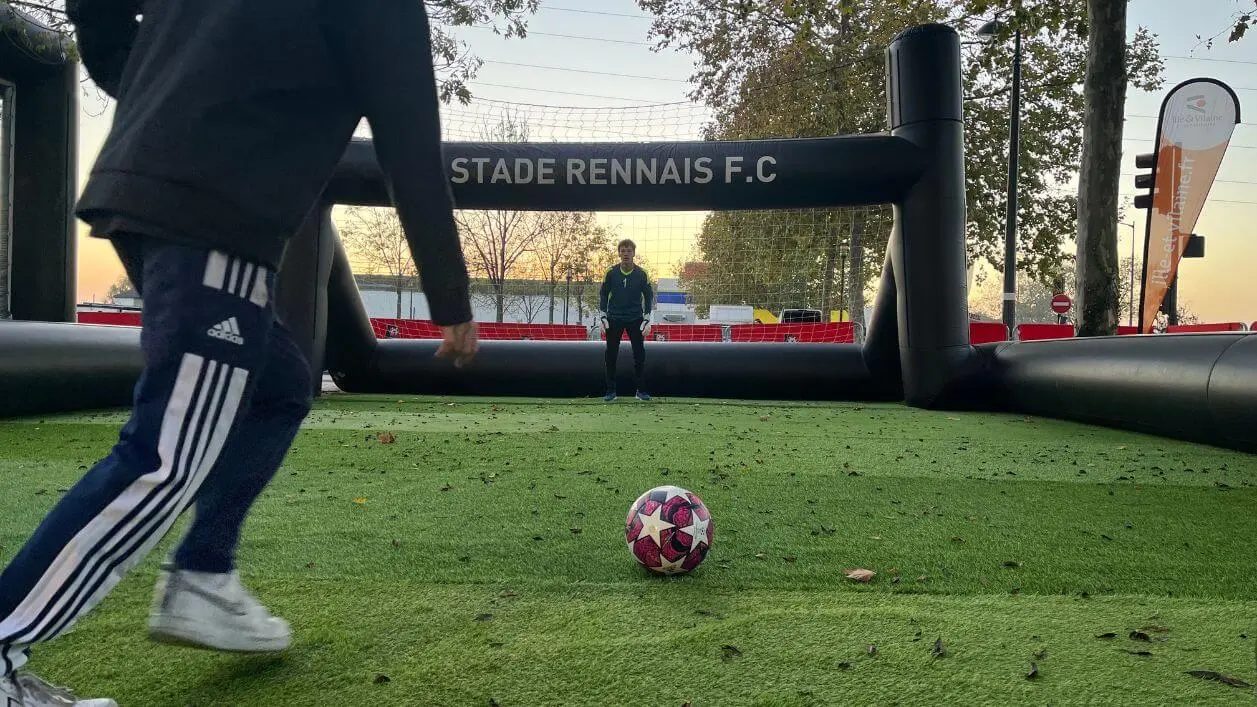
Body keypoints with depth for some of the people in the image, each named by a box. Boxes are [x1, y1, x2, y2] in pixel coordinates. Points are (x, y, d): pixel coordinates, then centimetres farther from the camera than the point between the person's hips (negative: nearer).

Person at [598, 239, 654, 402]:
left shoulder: (642, 274, -4)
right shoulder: (611, 273, -3)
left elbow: (648, 296, 3)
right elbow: (603, 294, 4)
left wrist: (647, 320, -3)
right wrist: (603, 317, -3)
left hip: (635, 320, 0)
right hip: (614, 320, 0)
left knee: (639, 354, 0)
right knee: (611, 355, 2)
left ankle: (641, 390, 11)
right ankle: (611, 391, 11)